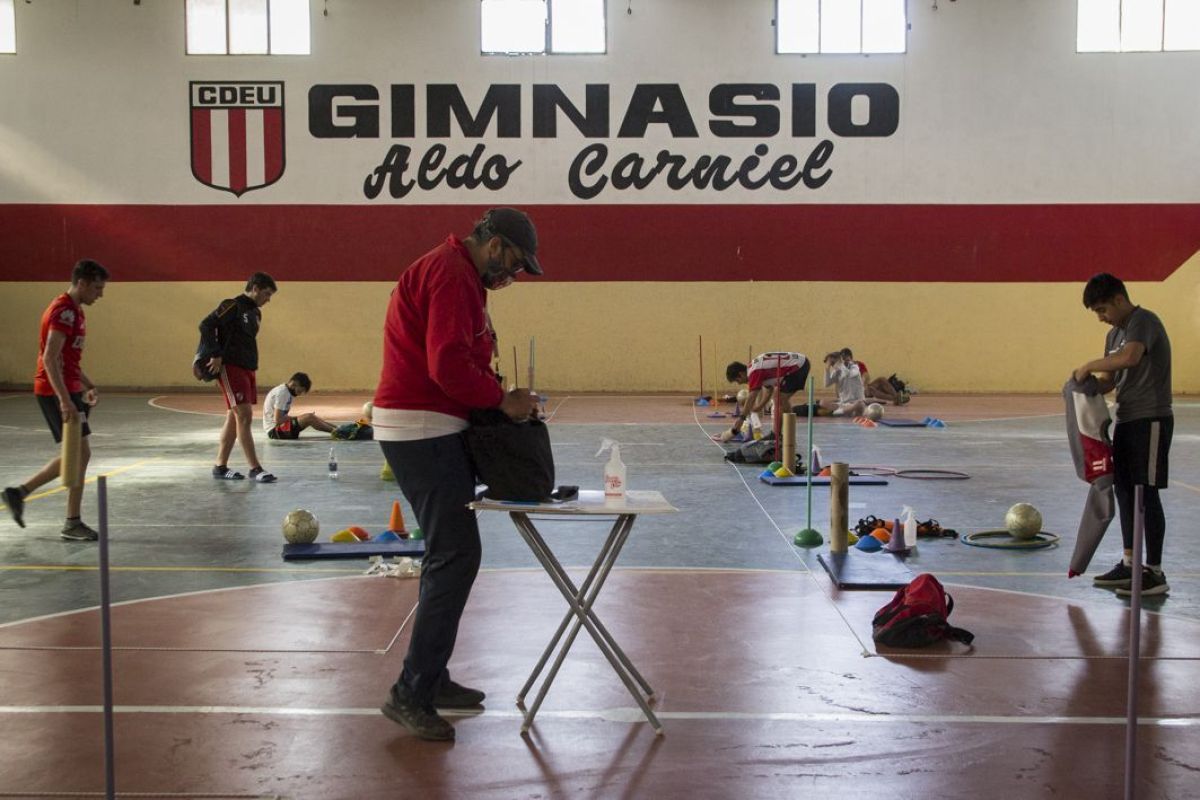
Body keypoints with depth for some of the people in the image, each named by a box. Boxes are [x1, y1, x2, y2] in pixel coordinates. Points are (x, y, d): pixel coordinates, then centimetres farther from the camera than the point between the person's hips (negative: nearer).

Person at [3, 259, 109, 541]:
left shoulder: (73, 310, 16)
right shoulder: (64, 311, -16)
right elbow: (50, 358, -24)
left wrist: (88, 386, 22)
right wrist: (65, 400, -29)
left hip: (67, 390, 10)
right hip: (56, 391, -10)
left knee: (75, 454, 12)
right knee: (81, 452, -7)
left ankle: (19, 492, 19)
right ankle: (72, 524, 1)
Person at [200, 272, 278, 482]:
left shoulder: (255, 313, 16)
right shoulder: (233, 306, -10)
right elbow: (206, 325, -18)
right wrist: (215, 355, -19)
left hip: (247, 369, 9)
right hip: (230, 368, -9)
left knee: (234, 418, 11)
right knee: (244, 416, -11)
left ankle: (220, 467, 18)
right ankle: (255, 469, -10)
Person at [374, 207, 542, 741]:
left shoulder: (456, 274, 20)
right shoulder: (451, 275, -15)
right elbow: (448, 363, -25)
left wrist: (495, 398, 5)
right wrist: (501, 399, -14)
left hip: (428, 430, 12)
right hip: (421, 430, -12)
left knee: (448, 554, 17)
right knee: (456, 555, -12)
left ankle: (430, 678, 25)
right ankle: (411, 694, -8)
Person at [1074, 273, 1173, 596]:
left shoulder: (1144, 322, -14)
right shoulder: (1114, 334, 16)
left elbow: (1130, 357, -34)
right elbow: (1110, 380, 17)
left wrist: (1088, 366, -23)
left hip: (1150, 420, -10)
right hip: (1127, 421, 10)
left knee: (1147, 493, -7)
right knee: (1124, 490, 12)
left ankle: (1155, 573, -2)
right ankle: (1130, 564, 22)